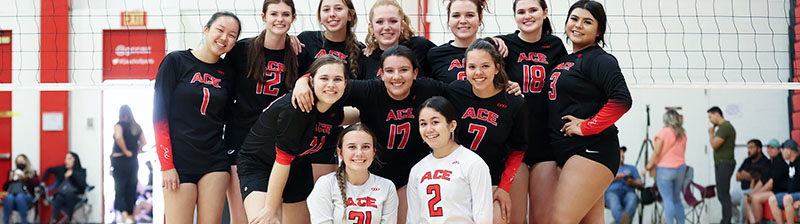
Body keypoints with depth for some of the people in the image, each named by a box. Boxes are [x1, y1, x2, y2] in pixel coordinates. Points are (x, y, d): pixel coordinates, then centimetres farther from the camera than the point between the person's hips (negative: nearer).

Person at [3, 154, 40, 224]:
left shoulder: (32, 173, 20)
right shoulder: (12, 172, 27)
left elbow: (36, 183, 0)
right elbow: (4, 188, 21)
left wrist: (25, 178, -10)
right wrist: (10, 180, 3)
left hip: (26, 195, -2)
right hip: (12, 193, 2)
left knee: (20, 197, -40)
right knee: (8, 198, -36)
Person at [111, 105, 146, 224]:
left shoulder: (119, 125, -8)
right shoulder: (137, 127, 8)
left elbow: (118, 137, -26)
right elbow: (144, 143, 9)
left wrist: (125, 151, -16)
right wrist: (135, 151, 9)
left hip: (120, 159, -5)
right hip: (134, 161, 5)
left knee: (120, 190, -4)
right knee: (131, 190, 13)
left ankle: (124, 214, -23)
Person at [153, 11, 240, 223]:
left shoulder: (227, 72, 9)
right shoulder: (176, 61, -2)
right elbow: (159, 115, -5)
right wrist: (166, 165, -10)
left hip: (215, 162, 4)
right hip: (179, 162, -4)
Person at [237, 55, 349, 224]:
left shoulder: (335, 109, -7)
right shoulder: (296, 107, -30)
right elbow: (282, 158, -27)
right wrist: (270, 209, -24)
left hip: (298, 168, 8)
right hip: (257, 164, -7)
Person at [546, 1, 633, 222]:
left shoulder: (600, 60, -8)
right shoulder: (565, 60, 18)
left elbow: (622, 100, -21)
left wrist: (586, 127, -17)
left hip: (591, 151, -9)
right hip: (566, 153, 9)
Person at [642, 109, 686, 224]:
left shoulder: (663, 132, -12)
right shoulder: (682, 134, 7)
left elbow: (657, 152, -13)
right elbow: (682, 151, 12)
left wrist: (649, 166, -5)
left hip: (665, 168, -6)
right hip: (680, 168, 6)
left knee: (668, 200, -5)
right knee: (677, 199, 14)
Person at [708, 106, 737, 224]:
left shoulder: (725, 127, -15)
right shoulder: (722, 127, 18)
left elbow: (714, 144, -20)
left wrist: (711, 133, -7)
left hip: (725, 164, -11)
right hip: (720, 164, 11)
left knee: (723, 194, -11)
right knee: (722, 195, 12)